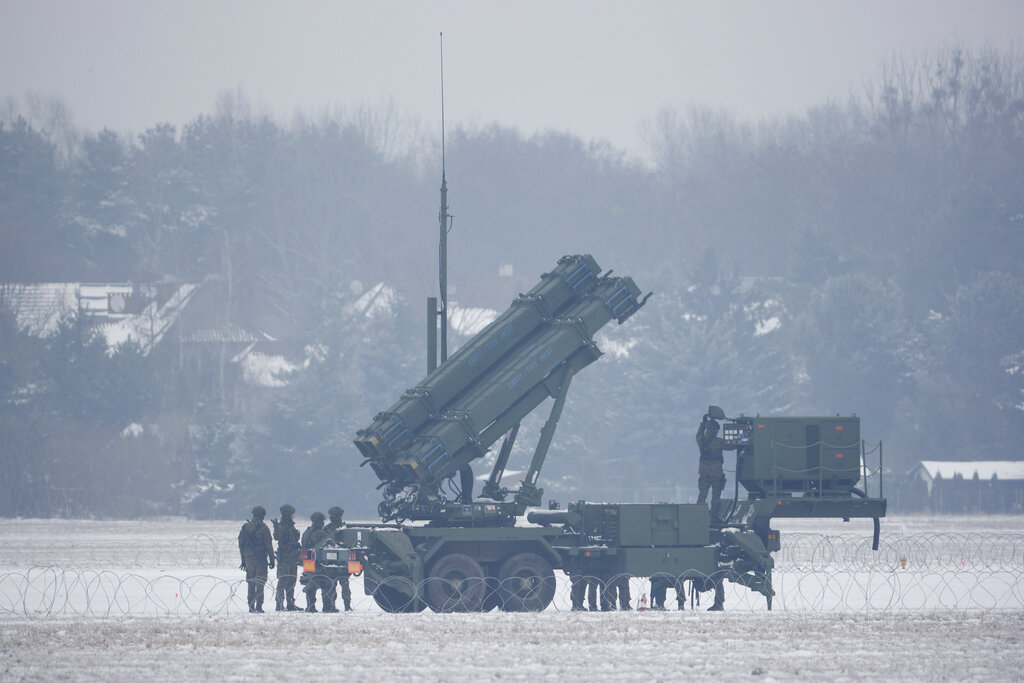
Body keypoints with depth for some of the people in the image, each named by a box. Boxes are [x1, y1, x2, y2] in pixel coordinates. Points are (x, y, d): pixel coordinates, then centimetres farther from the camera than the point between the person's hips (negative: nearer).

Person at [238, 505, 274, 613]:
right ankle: (259, 606, -10)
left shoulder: (245, 527, 7)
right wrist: (272, 560, -3)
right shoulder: (263, 528, -8)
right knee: (260, 584, -3)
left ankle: (251, 606, 10)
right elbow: (269, 545, -9)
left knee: (251, 584, 11)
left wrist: (243, 560, 17)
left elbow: (241, 544, 11)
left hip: (248, 558, 4)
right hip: (261, 559, -4)